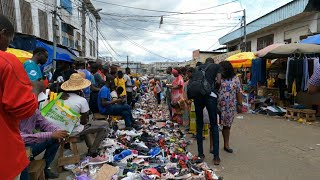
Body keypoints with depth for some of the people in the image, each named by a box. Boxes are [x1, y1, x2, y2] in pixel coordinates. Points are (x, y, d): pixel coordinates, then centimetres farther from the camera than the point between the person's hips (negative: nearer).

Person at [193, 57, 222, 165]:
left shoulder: (198, 68, 24)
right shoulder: (217, 66, 16)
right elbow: (218, 81, 3)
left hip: (198, 95, 3)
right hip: (211, 95, -2)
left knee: (199, 125, 12)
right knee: (214, 126, 7)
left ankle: (200, 154, 18)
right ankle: (216, 156, 8)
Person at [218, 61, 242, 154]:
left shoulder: (235, 79, 3)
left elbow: (238, 92, 7)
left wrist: (239, 104, 4)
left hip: (230, 107, 3)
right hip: (217, 105, -2)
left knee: (227, 125, 14)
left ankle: (226, 145, 28)